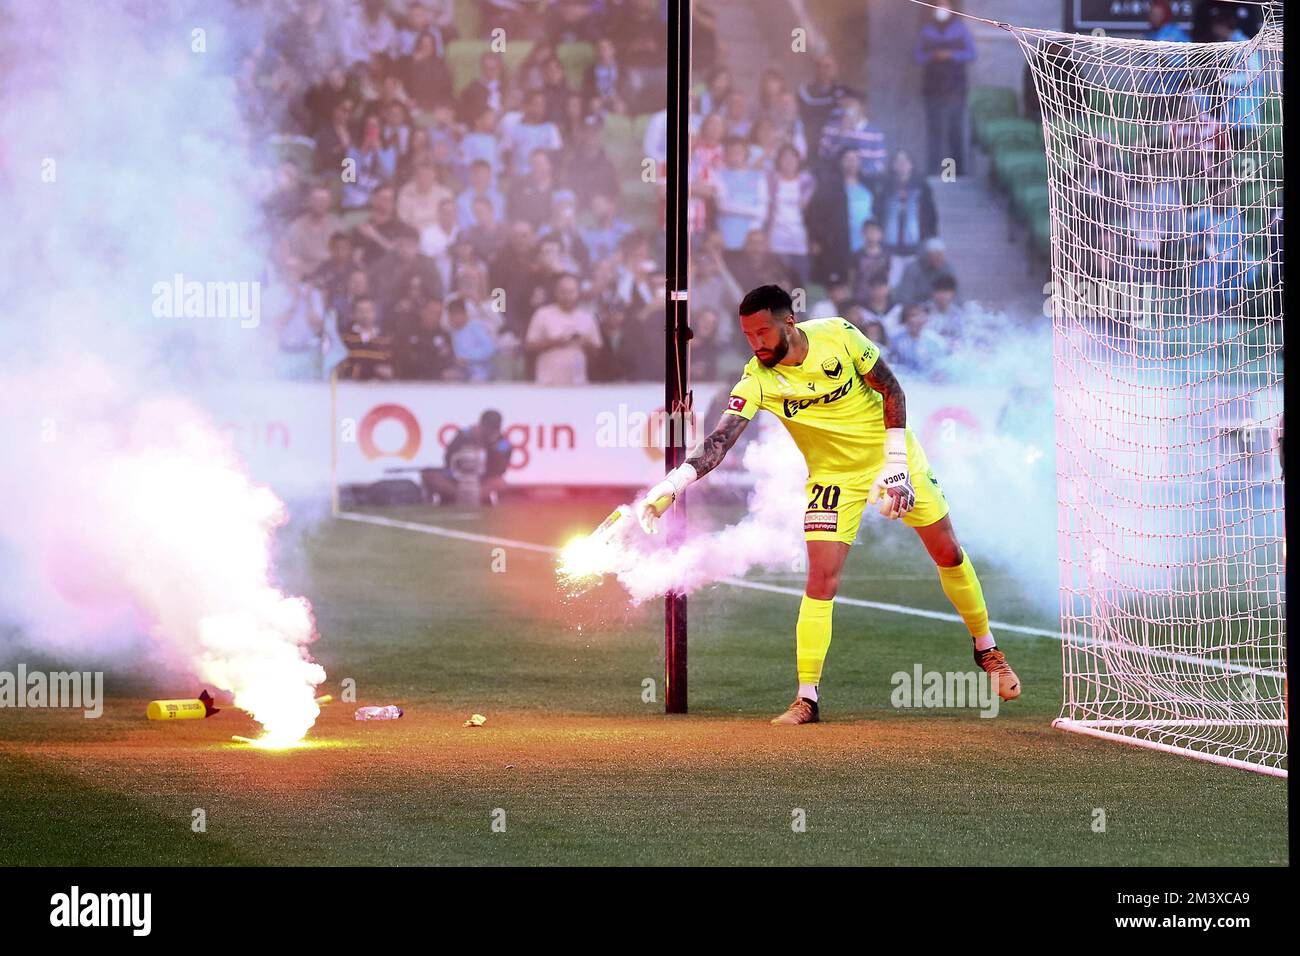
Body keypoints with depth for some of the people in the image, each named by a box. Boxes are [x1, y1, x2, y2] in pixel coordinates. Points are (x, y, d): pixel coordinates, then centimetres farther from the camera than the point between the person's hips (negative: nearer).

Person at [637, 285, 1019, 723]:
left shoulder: (838, 335, -21)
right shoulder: (757, 381, -21)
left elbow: (892, 391, -11)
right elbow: (720, 440, -31)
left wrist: (896, 465, -16)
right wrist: (671, 485, -46)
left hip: (891, 456, 0)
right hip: (834, 474, 0)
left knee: (948, 554, 7)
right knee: (822, 577, -14)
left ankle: (986, 649, 31)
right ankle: (807, 698, -9)